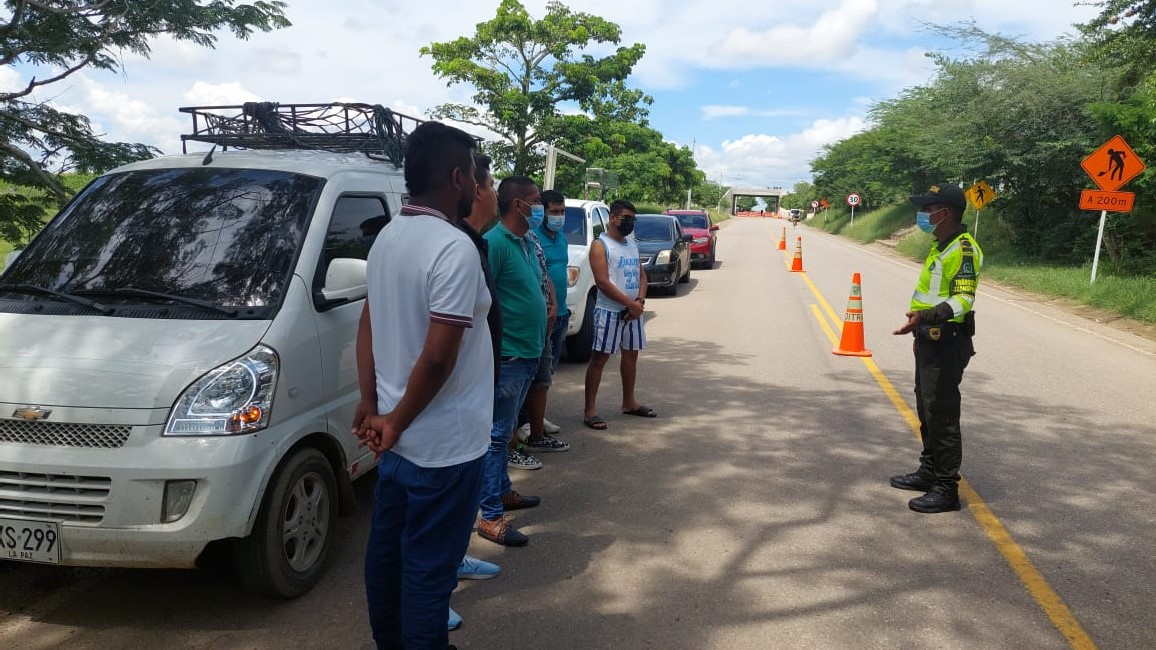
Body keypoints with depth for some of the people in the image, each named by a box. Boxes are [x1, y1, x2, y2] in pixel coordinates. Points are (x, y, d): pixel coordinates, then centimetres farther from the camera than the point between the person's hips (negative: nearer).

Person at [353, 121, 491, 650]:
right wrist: (396, 423, -13)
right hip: (443, 443, -9)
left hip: (400, 436, 9)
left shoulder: (387, 238, 7)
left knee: (386, 546, 21)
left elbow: (368, 326, 11)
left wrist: (371, 401, 11)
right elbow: (438, 358, -26)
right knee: (429, 564, 6)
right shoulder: (454, 248, -22)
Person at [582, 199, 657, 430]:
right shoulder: (600, 245, -9)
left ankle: (629, 402, 31)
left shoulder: (632, 244, 14)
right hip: (609, 311, -8)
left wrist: (640, 301, -5)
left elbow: (641, 274, 14)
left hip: (633, 311, 8)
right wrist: (630, 304, -18)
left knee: (631, 355, 16)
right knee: (599, 358, -5)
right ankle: (590, 410, -2)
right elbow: (602, 282, -18)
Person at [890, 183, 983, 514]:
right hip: (930, 341, 10)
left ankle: (947, 489, 3)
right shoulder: (940, 246, 15)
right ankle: (929, 472, 32)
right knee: (926, 411, 19)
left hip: (947, 344, -10)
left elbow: (963, 300, -26)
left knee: (942, 416, -5)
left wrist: (925, 316, -38)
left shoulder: (963, 249, -16)